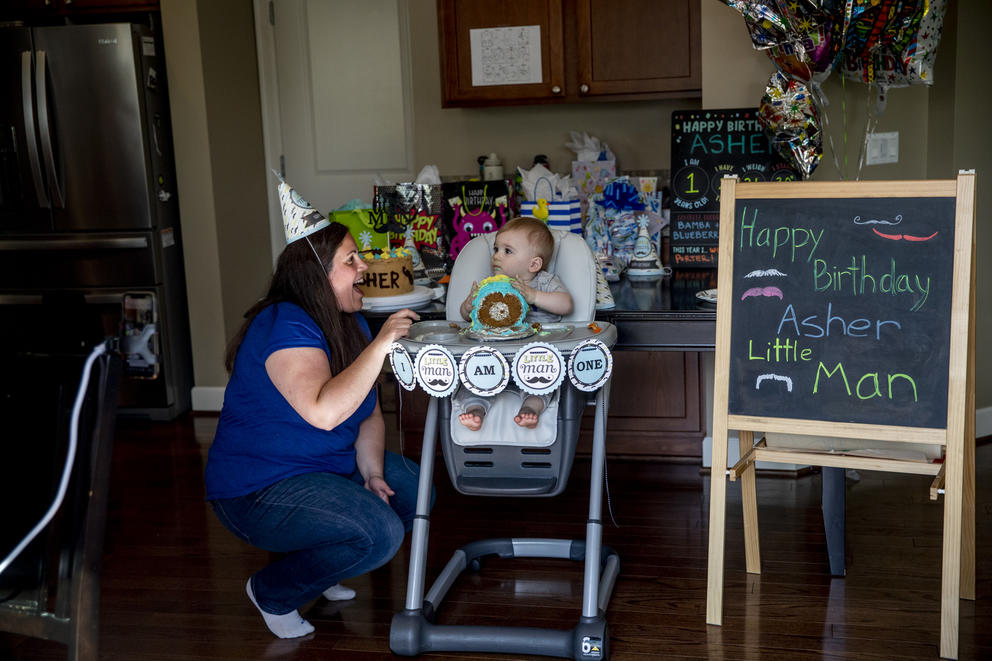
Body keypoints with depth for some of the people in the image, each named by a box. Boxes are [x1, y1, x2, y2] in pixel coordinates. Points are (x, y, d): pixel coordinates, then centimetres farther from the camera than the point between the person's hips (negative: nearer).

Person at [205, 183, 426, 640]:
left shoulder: (350, 323, 5)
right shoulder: (284, 326, -24)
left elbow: (369, 413, 8)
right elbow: (324, 411, -39)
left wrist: (372, 473, -8)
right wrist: (381, 343, -36)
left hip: (329, 465, 9)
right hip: (257, 489, -9)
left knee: (414, 493, 7)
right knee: (380, 533, -24)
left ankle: (312, 565, 18)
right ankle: (273, 592, 0)